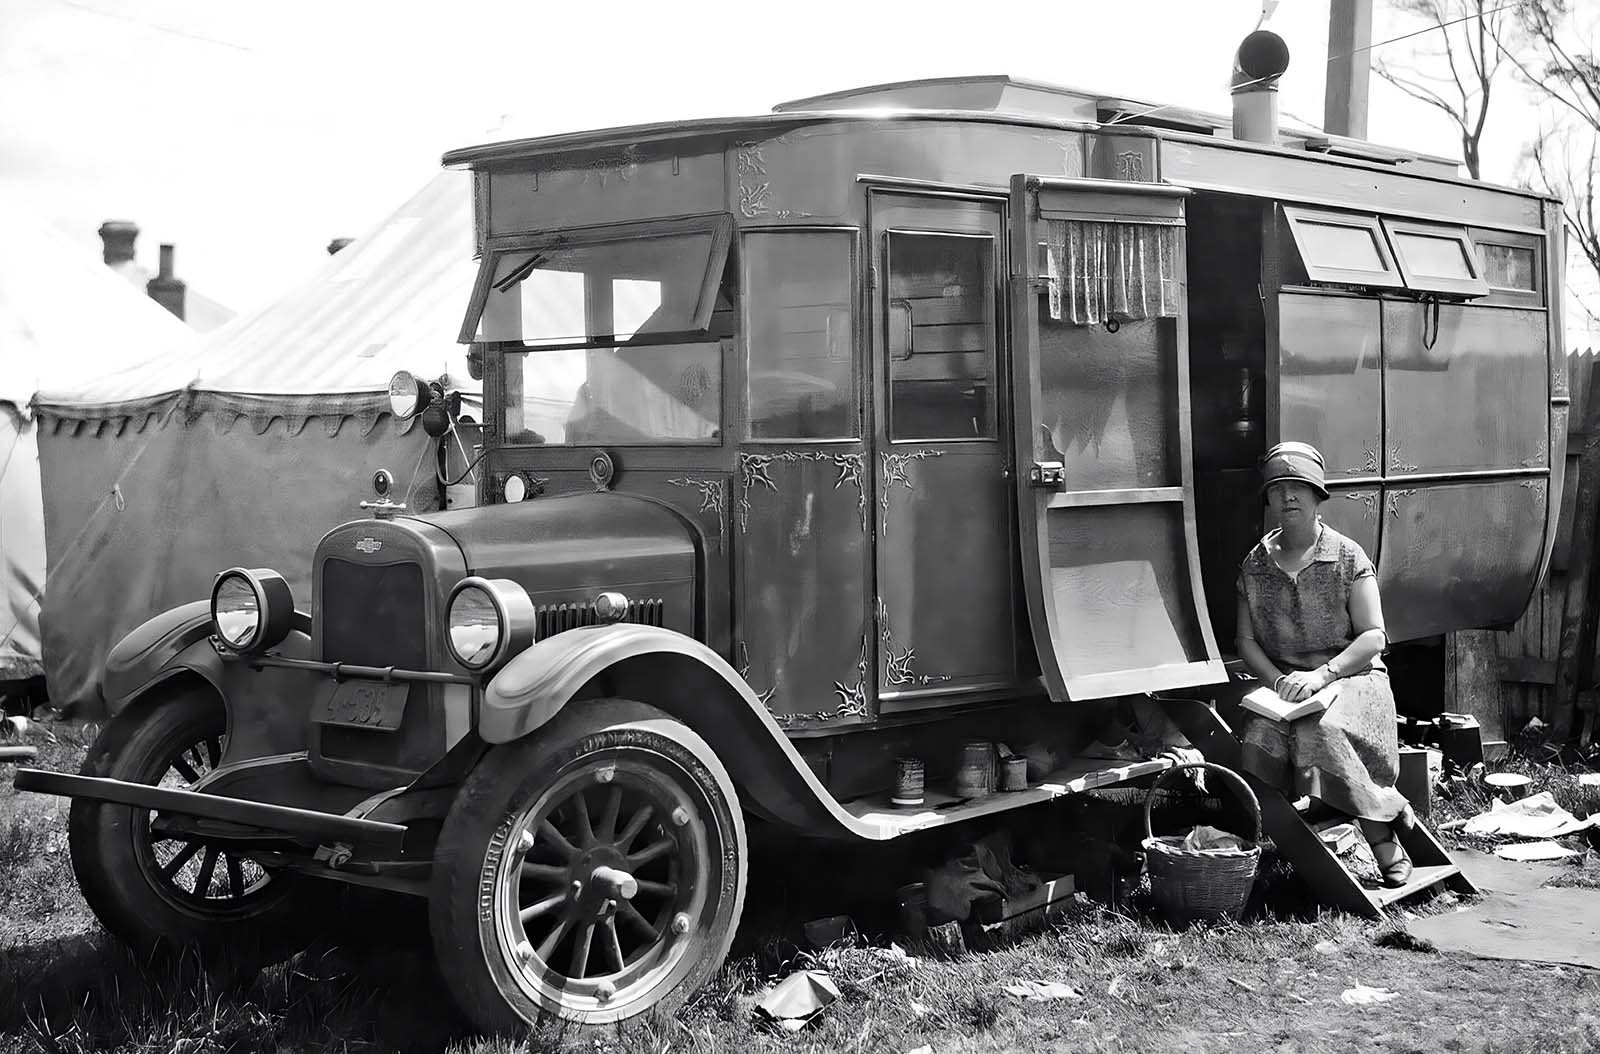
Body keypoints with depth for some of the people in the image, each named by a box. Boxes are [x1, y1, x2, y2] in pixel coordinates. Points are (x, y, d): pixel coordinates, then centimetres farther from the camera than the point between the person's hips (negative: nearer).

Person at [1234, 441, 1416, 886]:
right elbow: (1247, 640, 9)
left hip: (1350, 677, -3)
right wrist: (1277, 680, -10)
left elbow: (1373, 637, -6)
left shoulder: (1348, 557, -1)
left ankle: (1386, 845, -24)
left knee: (1320, 731, -35)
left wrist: (1321, 675, -18)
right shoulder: (1255, 565, 9)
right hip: (1281, 680, 3)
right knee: (1259, 739, -30)